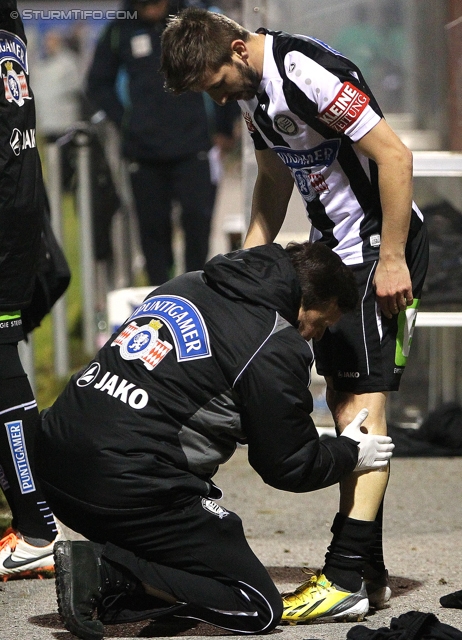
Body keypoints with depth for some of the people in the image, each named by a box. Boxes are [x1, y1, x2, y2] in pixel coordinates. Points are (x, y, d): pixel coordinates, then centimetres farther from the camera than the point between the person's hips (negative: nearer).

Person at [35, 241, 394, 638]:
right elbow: (288, 466, 4)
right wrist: (351, 454, 23)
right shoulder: (276, 347, -5)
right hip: (130, 483, -8)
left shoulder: (184, 286, 18)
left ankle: (105, 562, 1)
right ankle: (109, 573, -14)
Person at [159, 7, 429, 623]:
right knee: (342, 400, 10)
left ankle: (347, 572, -16)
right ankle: (371, 570, 16)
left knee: (363, 400, -13)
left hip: (384, 249, -10)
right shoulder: (252, 89, 7)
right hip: (336, 249, 10)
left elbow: (394, 156, -24)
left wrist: (391, 261, -22)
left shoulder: (309, 71, -23)